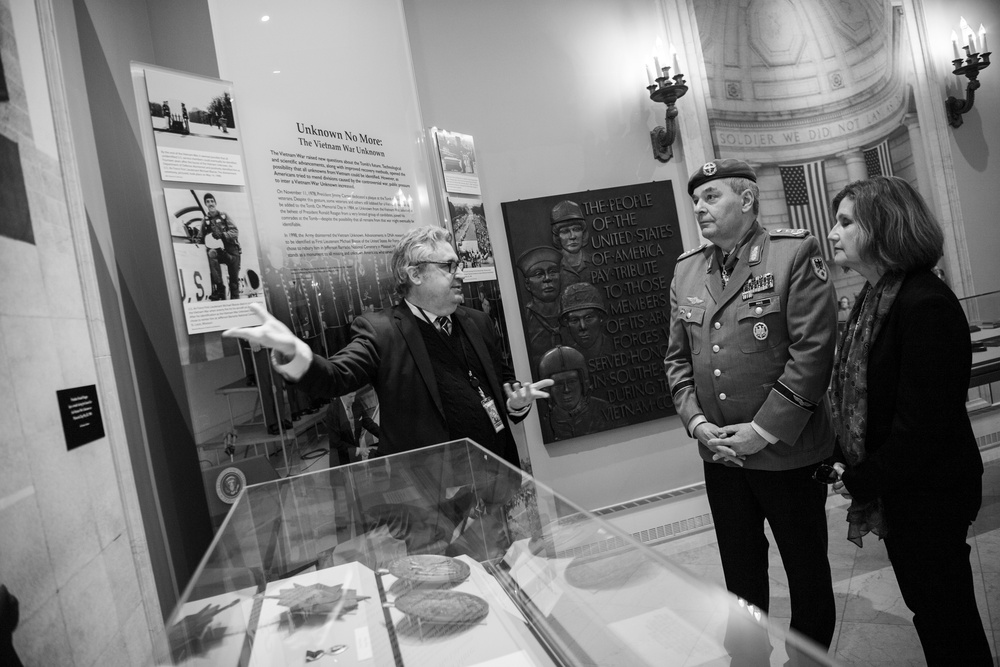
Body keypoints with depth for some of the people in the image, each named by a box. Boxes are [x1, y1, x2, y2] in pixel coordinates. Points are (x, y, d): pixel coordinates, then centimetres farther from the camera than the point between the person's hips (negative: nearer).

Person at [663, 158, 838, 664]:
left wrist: (764, 430, -17)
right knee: (740, 570, 19)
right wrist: (697, 422, -5)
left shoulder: (795, 252, -9)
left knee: (806, 567, 15)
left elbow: (812, 349, -16)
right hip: (720, 453, 4)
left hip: (787, 450, -4)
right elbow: (677, 358, 8)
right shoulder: (685, 270, 6)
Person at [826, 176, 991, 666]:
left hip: (929, 493, -8)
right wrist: (844, 462, 0)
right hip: (897, 489, 8)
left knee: (944, 611, 11)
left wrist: (862, 480, -14)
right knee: (925, 604, 22)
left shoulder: (925, 304, -23)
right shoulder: (873, 298, 6)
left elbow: (923, 422, -24)